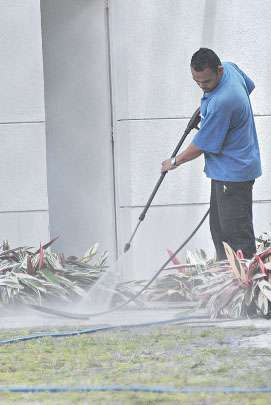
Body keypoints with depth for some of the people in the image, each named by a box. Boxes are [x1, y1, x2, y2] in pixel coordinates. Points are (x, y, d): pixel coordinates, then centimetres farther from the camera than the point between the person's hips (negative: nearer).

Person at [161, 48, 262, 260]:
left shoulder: (221, 103, -31)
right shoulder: (230, 67, -2)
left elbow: (202, 146, -19)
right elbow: (249, 86, 23)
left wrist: (175, 162, 0)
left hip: (234, 174, -11)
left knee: (236, 235, -7)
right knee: (218, 228, 17)